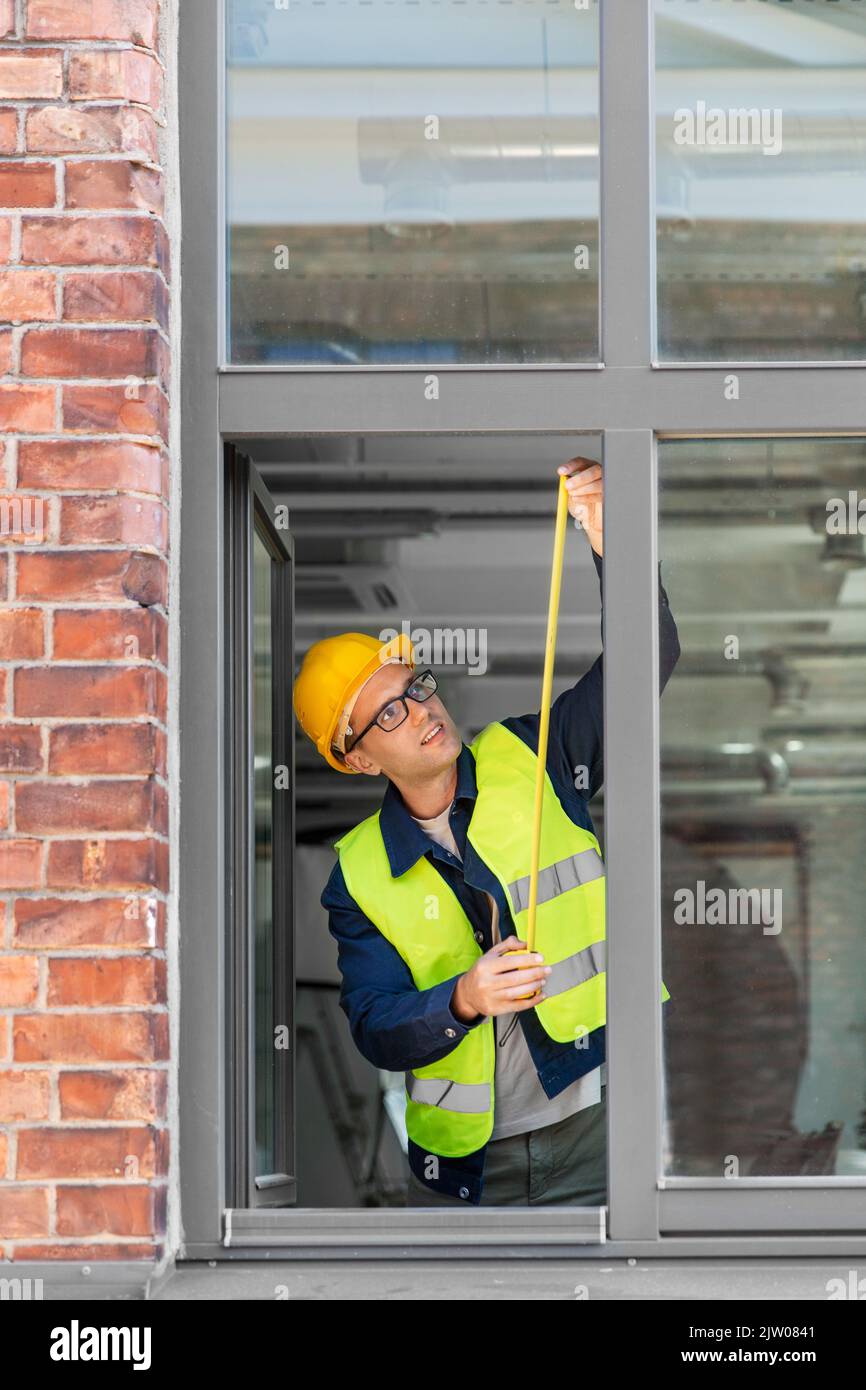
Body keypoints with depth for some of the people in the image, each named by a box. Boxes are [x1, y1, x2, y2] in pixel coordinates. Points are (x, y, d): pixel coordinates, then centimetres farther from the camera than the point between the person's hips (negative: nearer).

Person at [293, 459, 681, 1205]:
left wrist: (613, 546, -25)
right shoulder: (359, 876, 3)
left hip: (596, 1133, -1)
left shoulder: (531, 763, 3)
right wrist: (464, 1001, -26)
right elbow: (375, 1029, -6)